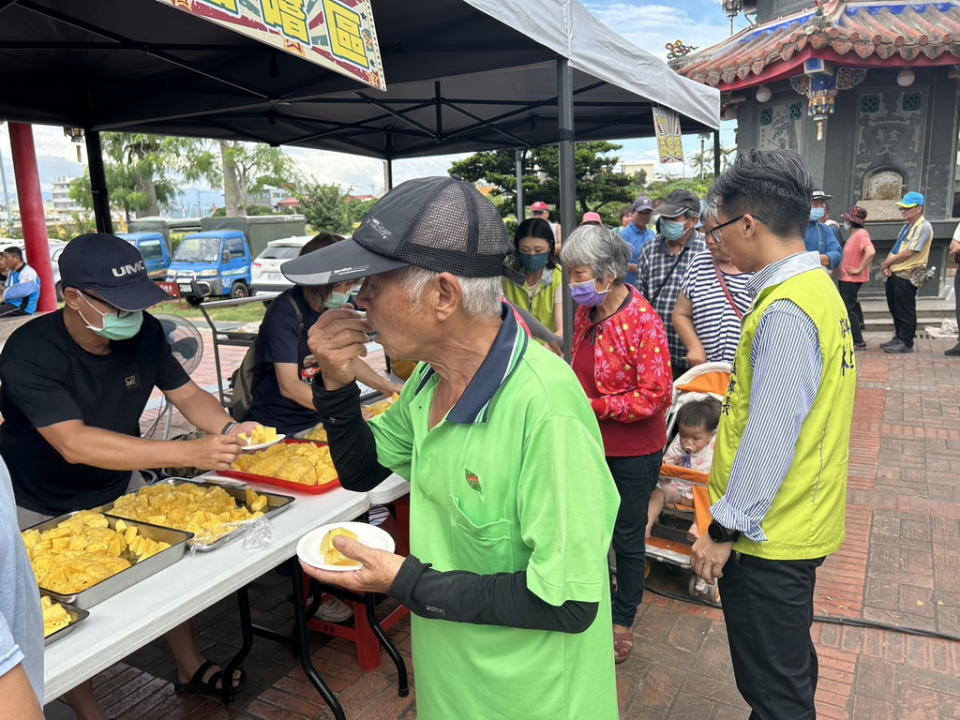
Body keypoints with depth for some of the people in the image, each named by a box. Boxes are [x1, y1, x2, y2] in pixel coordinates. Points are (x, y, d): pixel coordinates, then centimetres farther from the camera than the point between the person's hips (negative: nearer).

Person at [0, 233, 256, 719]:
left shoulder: (144, 332, -14)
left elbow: (187, 395, -6)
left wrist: (229, 429, -28)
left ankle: (190, 667, 30)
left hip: (118, 488, 5)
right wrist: (189, 453, -48)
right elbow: (73, 443, -40)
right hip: (43, 511, -4)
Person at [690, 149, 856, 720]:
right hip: (799, 523, 10)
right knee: (790, 668, 27)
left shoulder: (785, 313, -24)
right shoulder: (816, 287, 7)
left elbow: (769, 437, -24)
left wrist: (725, 529, -15)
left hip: (767, 536, -10)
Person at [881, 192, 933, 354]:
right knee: (894, 308, 16)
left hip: (908, 275, -9)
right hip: (895, 273, 9)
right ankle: (898, 337, 28)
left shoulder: (923, 227, -13)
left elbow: (910, 252, -19)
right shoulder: (907, 226, 15)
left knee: (905, 310, -1)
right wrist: (887, 265, -2)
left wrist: (887, 262, -10)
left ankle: (906, 343, 8)